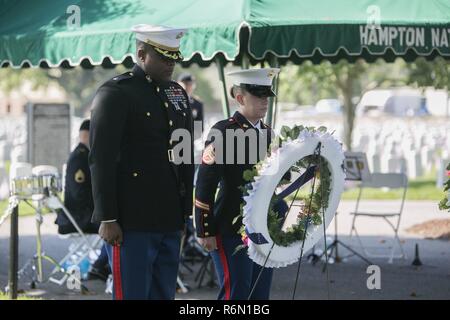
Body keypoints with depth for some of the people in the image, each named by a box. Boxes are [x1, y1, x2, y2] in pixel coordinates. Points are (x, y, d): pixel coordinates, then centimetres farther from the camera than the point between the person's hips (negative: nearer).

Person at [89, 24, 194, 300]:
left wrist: (185, 213, 16)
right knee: (131, 294, -5)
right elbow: (101, 160, -12)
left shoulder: (178, 93, 16)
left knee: (164, 295, 9)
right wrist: (108, 219, -15)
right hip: (132, 223, -7)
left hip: (170, 222, 7)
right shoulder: (115, 93, -7)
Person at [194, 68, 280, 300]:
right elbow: (205, 186, -11)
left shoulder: (268, 133, 14)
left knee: (261, 294, 8)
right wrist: (205, 232, -14)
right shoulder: (223, 132, -8)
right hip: (232, 230, -7)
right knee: (236, 293, -8)